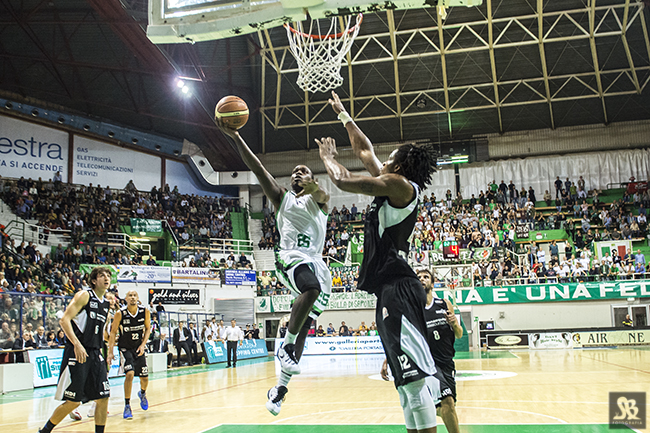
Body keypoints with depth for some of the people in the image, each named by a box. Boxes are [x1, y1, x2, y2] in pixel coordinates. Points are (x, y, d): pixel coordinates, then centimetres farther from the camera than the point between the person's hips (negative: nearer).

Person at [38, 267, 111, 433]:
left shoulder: (107, 304, 15)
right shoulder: (84, 295, -7)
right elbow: (64, 320, -16)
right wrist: (77, 344, -25)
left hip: (95, 354, 7)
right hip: (76, 354, -7)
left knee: (103, 398, 2)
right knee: (73, 401, -3)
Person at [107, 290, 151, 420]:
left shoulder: (145, 311, -10)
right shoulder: (120, 313, -17)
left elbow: (148, 329, 2)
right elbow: (113, 332, -10)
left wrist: (143, 345, -10)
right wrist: (110, 352, -15)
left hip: (139, 347, 3)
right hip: (125, 348, -3)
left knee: (144, 377, 8)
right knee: (130, 374, -22)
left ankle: (142, 393, 44)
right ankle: (127, 406, -7)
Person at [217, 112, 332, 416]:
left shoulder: (318, 200, 16)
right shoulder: (282, 198, 16)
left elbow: (322, 193, -11)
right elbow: (257, 168, 5)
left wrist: (313, 186, -37)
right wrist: (235, 138, -5)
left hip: (317, 265, 3)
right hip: (291, 258, -3)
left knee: (302, 328, 1)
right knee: (312, 288, -36)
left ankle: (280, 388, 11)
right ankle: (287, 345, -22)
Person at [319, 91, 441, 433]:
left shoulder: (399, 184, -6)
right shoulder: (396, 188, 21)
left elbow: (342, 181, -9)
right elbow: (364, 151, 32)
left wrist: (327, 157, 12)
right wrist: (343, 115, 40)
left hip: (398, 289, -11)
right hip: (391, 288, 11)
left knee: (415, 373, -14)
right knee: (407, 375, 10)